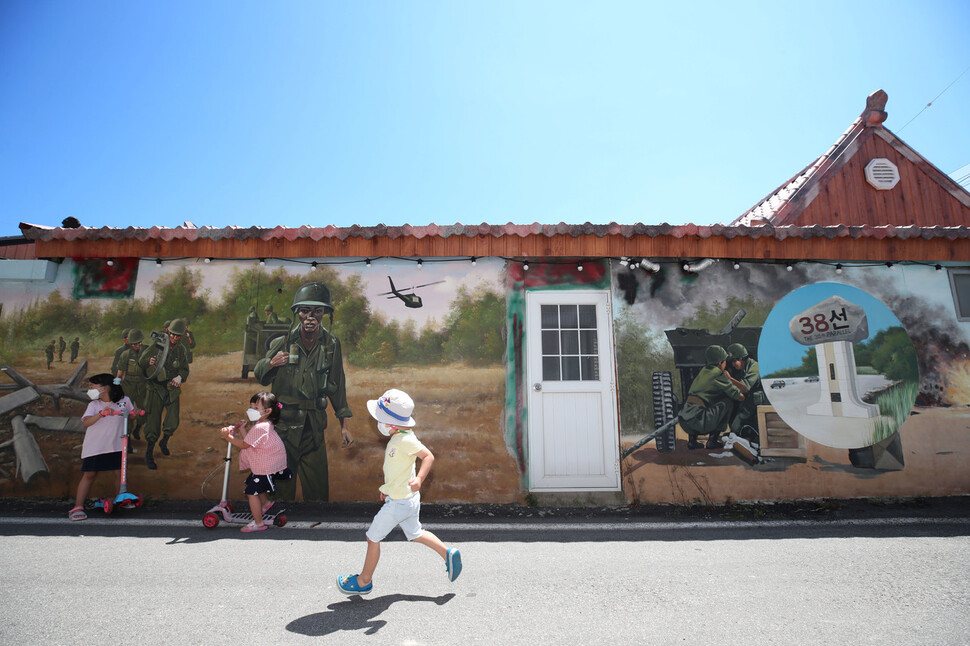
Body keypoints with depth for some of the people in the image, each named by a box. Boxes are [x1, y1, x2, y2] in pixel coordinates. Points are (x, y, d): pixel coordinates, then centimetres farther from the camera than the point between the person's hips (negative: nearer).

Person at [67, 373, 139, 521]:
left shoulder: (124, 401, 3)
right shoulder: (94, 405, 0)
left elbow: (131, 414, 21)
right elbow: (86, 422, -15)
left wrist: (136, 412, -3)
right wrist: (101, 413, -32)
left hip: (117, 446, 1)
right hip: (95, 446, -1)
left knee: (119, 472, 5)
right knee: (89, 475, 0)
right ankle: (78, 507, 7)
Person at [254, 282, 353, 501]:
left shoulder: (331, 345, 0)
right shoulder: (282, 342, -5)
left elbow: (337, 385, 8)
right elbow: (259, 376, 6)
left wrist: (343, 425, 9)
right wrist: (271, 363, -17)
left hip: (314, 427, 1)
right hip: (282, 425, -1)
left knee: (318, 489, 7)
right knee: (281, 488, 9)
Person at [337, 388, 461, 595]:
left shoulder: (405, 440, -25)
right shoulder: (399, 438, 5)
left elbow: (428, 456, -28)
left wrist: (419, 480, -40)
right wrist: (389, 489, 22)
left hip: (398, 502, -9)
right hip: (409, 500, 9)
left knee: (373, 538, 8)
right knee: (415, 533, 23)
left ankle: (364, 581, 27)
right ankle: (448, 554, 24)